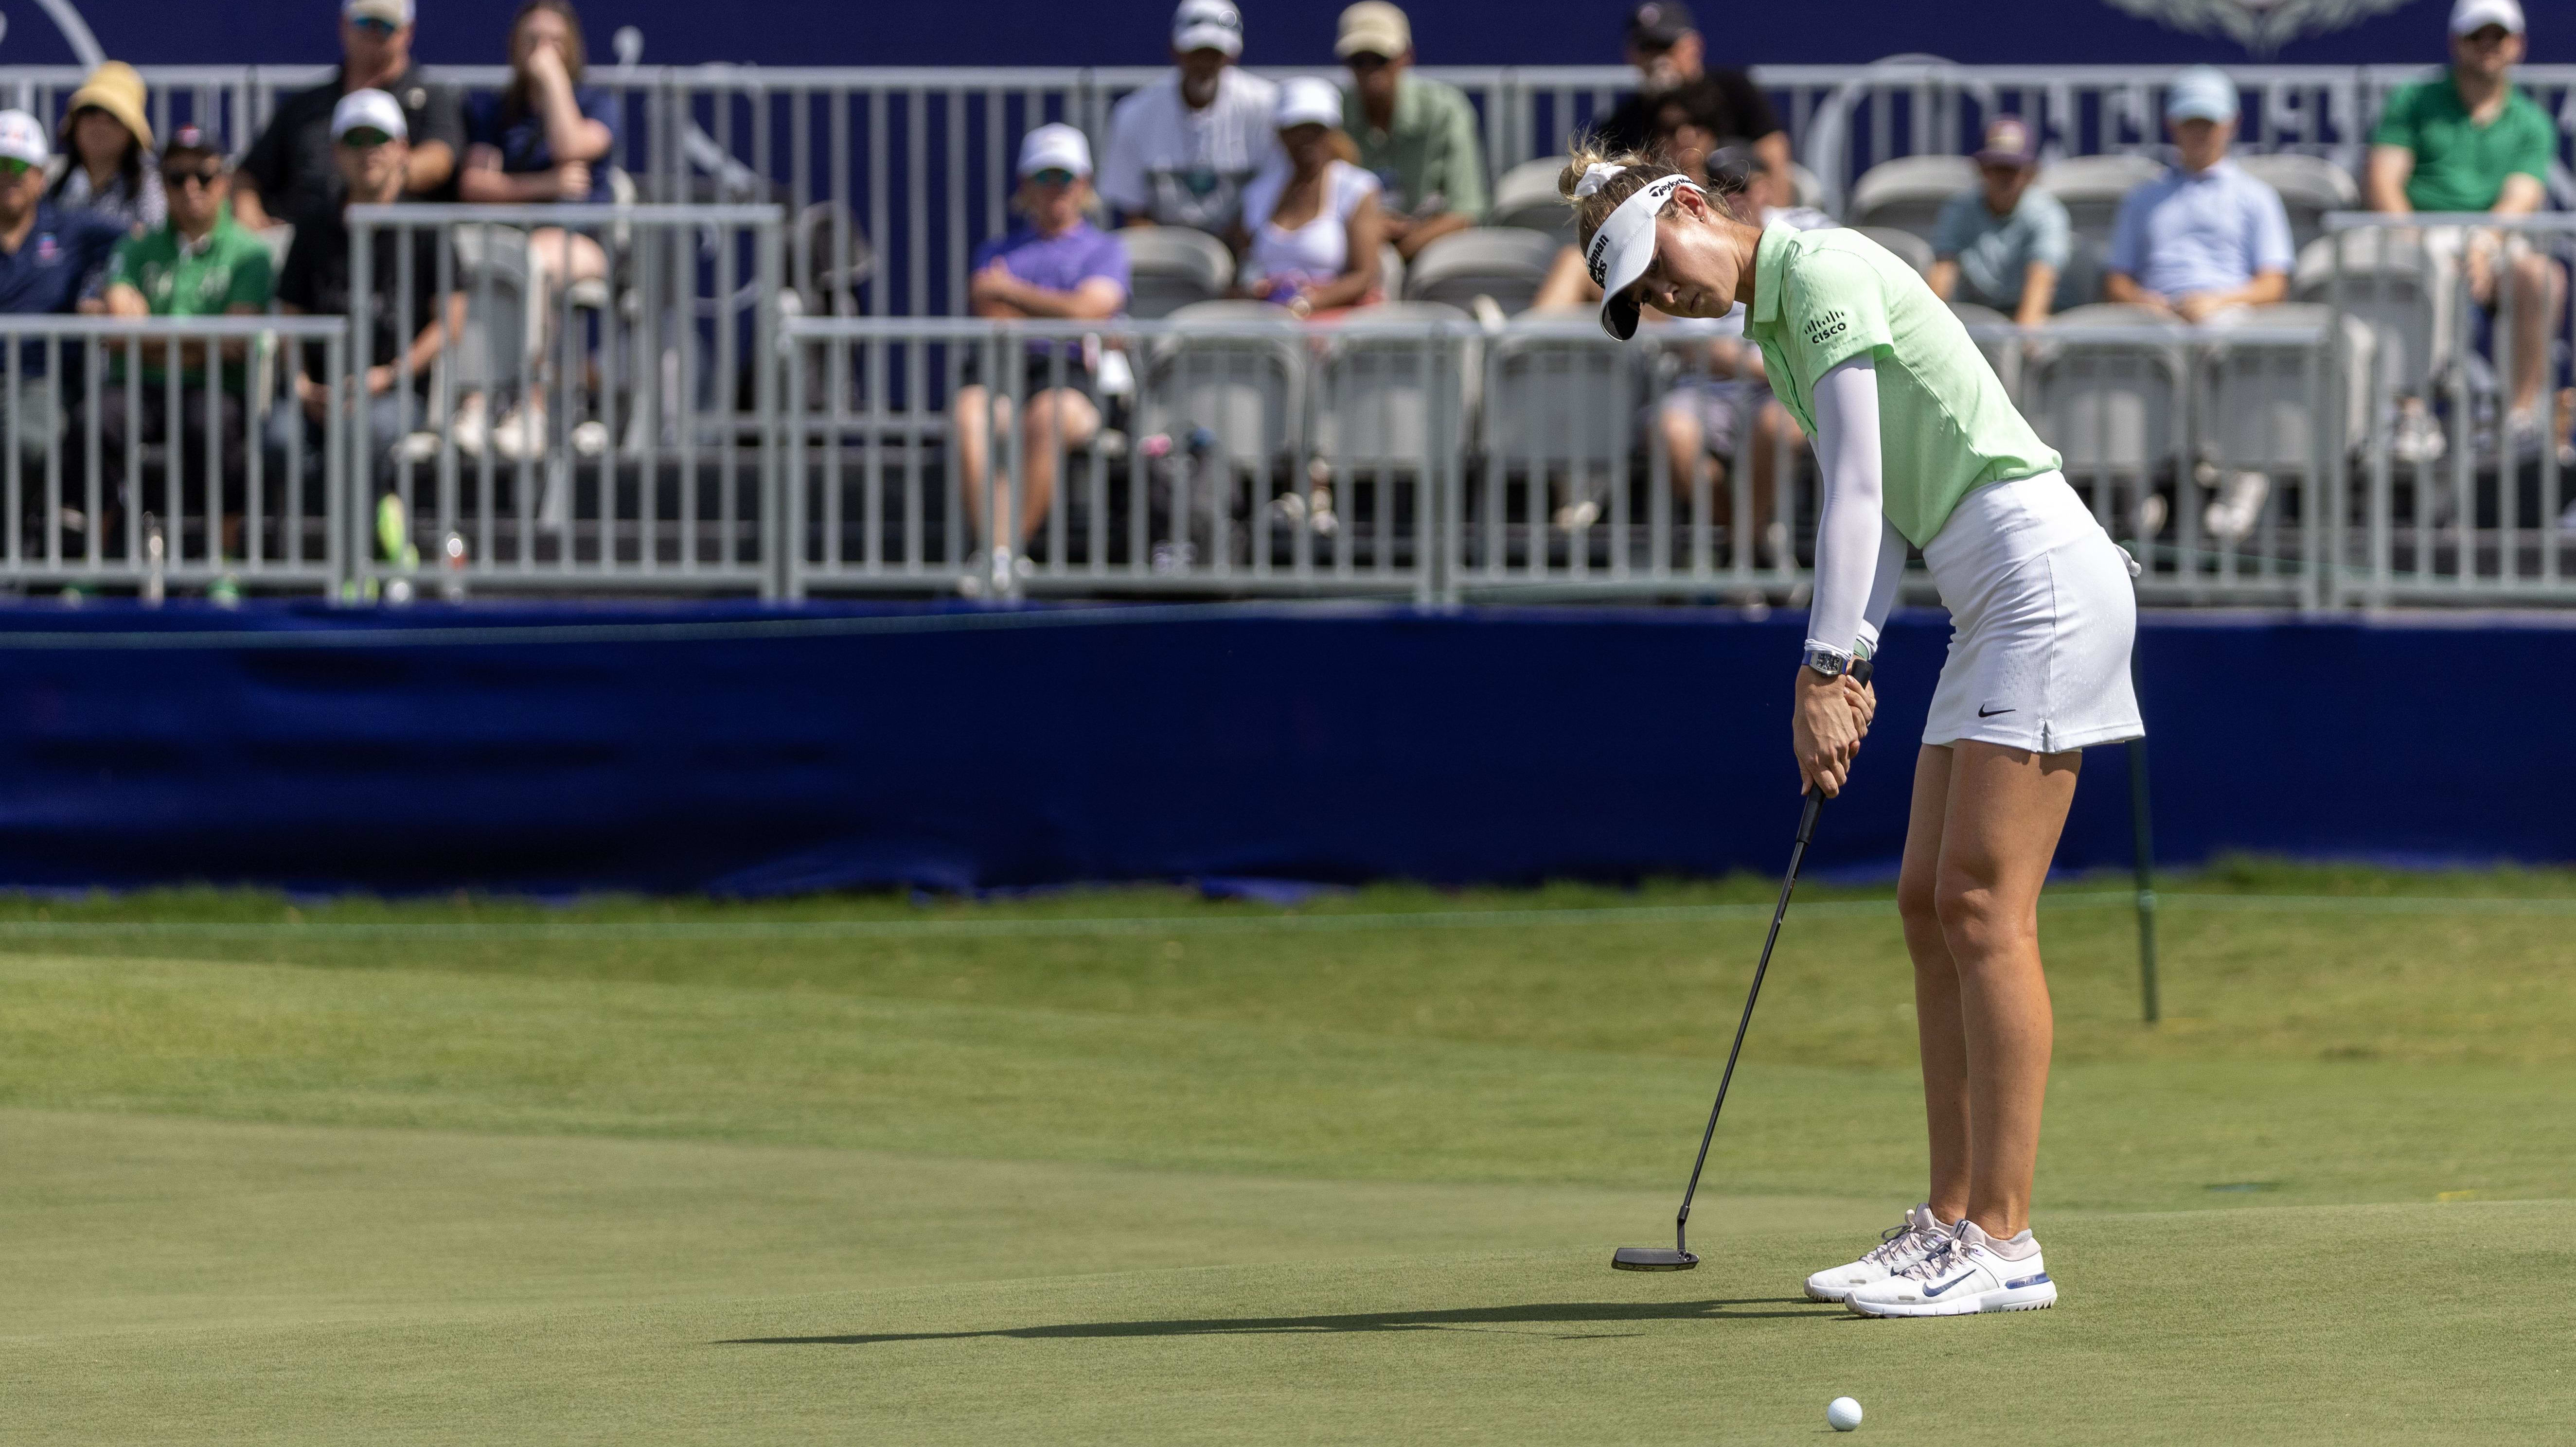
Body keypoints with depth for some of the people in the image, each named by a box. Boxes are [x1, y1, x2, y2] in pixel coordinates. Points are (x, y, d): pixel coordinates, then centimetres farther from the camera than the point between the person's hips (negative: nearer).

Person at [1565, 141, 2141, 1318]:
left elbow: (1856, 490, -16)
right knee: (1931, 906, 8)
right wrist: (1844, 663, 5)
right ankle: (1951, 1221, 9)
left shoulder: (1824, 271, -10)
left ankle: (2003, 1241, -14)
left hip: (2044, 576, -10)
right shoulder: (1774, 328, 18)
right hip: (1989, 604, 10)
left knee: (1983, 906, -13)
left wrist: (1826, 670, -19)